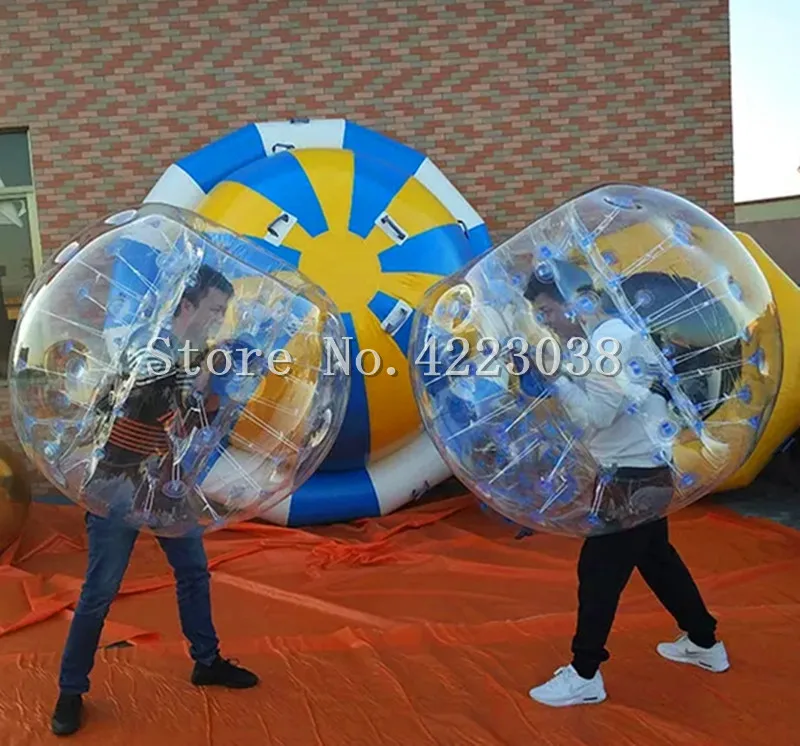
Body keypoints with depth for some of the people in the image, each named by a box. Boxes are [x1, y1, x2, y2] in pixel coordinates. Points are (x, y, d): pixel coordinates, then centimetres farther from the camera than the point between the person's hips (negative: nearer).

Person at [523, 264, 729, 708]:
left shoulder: (611, 340, -21)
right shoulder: (609, 335, 10)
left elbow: (595, 416, -24)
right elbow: (594, 409, 12)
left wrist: (557, 374, -18)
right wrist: (562, 368, 0)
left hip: (634, 478, -10)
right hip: (645, 472, 10)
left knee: (598, 572, -2)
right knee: (657, 558, 23)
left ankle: (584, 676, 9)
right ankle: (704, 642, 39)